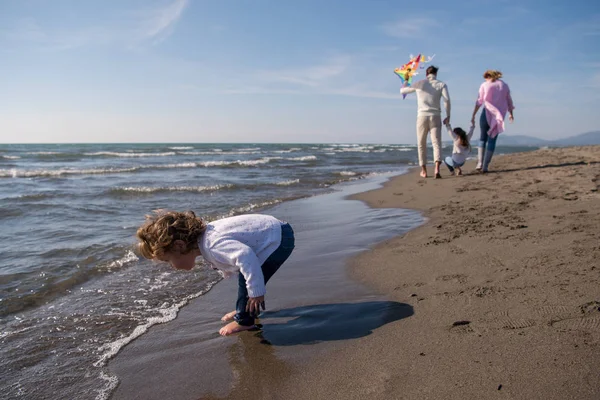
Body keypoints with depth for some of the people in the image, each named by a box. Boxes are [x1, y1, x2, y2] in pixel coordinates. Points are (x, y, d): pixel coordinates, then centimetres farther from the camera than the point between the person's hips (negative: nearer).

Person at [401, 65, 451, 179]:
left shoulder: (419, 83, 8)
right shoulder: (441, 84, 6)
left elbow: (402, 91, 18)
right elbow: (447, 100, -9)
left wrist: (406, 81, 37)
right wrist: (448, 116, -1)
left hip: (422, 116, 1)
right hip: (435, 117, -1)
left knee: (421, 144, 13)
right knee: (437, 143, -6)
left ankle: (424, 170, 15)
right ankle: (437, 169, -25)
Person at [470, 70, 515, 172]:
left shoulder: (484, 85, 2)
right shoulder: (504, 85, 11)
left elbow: (479, 101, -4)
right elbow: (509, 102, 17)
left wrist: (473, 115, -4)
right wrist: (511, 114, 28)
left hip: (487, 113, -2)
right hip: (499, 114, 2)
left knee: (483, 138, 13)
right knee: (492, 140, 4)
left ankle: (480, 163, 0)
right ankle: (485, 166, -1)